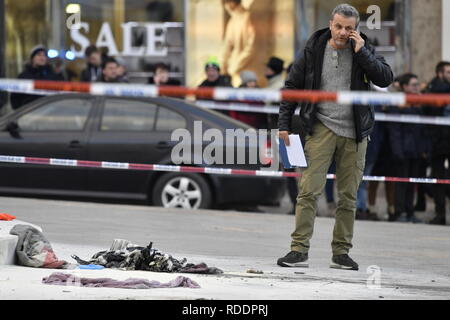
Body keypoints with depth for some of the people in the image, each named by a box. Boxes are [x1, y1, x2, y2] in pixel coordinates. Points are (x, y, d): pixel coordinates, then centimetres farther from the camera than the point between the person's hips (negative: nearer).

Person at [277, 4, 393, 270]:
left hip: (354, 133, 2)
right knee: (309, 190, -10)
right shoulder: (313, 51, 1)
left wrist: (361, 53, -14)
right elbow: (292, 87, 7)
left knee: (349, 196, 6)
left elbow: (386, 79, -9)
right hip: (321, 128, -2)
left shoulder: (364, 51, 4)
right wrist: (284, 124, 2)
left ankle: (341, 252, 13)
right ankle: (299, 250, -10)